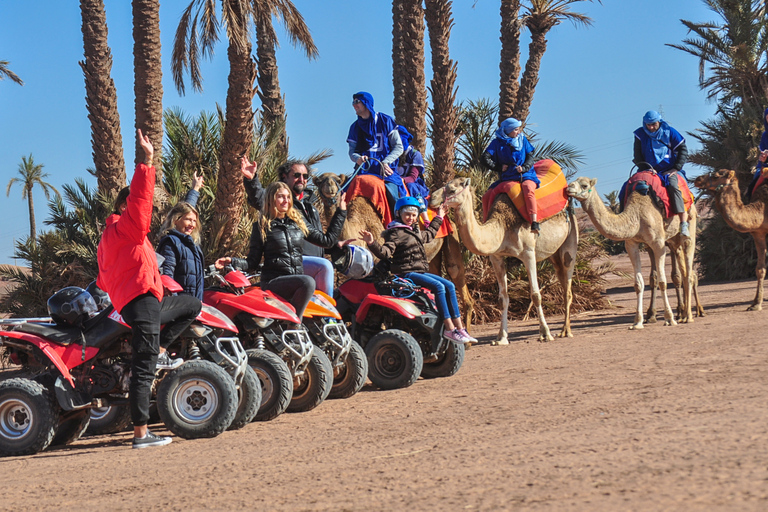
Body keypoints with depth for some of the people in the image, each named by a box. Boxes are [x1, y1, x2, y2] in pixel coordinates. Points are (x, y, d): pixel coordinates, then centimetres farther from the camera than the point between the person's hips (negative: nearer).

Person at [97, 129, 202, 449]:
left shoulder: (107, 239, 23)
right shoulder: (129, 227, -6)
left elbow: (104, 280, 25)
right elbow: (140, 196, -20)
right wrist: (147, 161, -20)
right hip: (142, 300, -10)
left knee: (192, 306, 27)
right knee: (144, 370, -12)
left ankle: (158, 350, 16)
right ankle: (141, 434, -14)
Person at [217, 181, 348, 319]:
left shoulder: (298, 223, 17)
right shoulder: (261, 227, 6)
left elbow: (327, 240, 20)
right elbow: (252, 261, 5)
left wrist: (341, 212, 22)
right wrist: (232, 262, -14)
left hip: (297, 279, 5)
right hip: (274, 281, -5)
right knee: (308, 282, -33)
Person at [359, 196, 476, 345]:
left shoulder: (415, 231, 21)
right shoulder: (395, 233, -8)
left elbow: (429, 234, 43)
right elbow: (385, 252, -21)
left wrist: (438, 218, 50)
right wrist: (372, 243, -38)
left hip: (421, 271, 9)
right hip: (406, 273, -9)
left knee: (450, 286, -4)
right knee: (439, 286, -24)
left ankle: (459, 328, -5)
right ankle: (449, 329, -23)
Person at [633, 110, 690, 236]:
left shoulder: (669, 132, 0)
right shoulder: (640, 134, 5)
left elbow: (683, 150, 3)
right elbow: (637, 156, 6)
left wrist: (676, 168, -7)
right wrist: (646, 168, -10)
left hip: (668, 170, -3)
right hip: (648, 170, 3)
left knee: (673, 186, -32)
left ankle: (684, 224, -36)